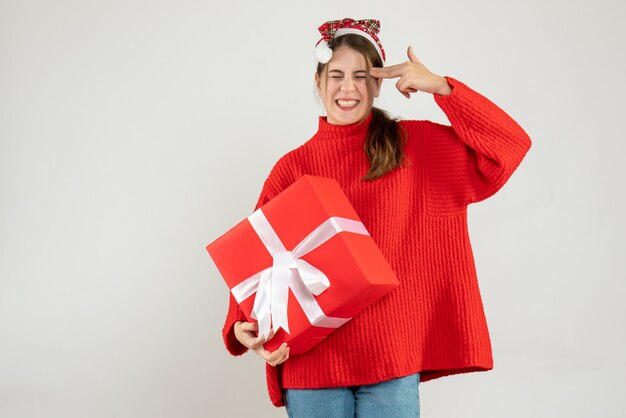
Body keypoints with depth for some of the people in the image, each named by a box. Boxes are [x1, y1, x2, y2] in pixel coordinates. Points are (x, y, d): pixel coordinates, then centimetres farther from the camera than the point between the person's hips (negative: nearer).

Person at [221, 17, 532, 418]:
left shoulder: (416, 146, 4)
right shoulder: (292, 167, 4)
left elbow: (511, 144, -2)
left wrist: (440, 87, -9)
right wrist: (242, 326, -17)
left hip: (392, 356, 0)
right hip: (312, 360, 1)